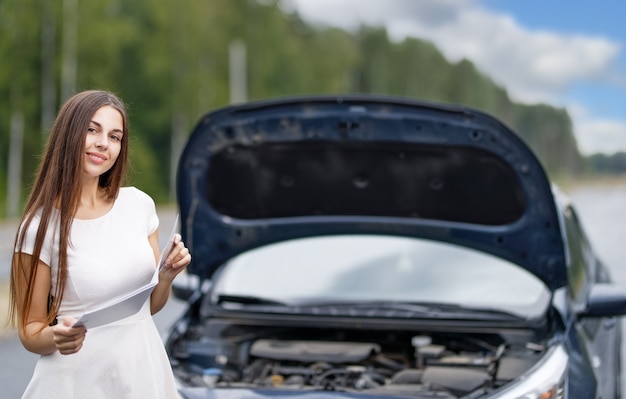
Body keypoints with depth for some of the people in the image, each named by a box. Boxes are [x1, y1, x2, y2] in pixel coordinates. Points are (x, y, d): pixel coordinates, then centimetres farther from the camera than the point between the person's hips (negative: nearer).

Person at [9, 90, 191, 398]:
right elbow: (30, 331, -6)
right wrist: (57, 337, -27)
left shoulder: (139, 204, -1)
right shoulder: (40, 227, -14)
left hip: (144, 370, 4)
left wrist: (168, 274, -11)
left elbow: (151, 305, 8)